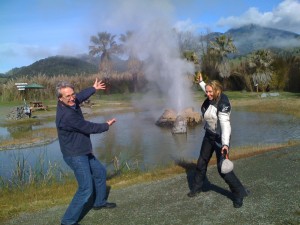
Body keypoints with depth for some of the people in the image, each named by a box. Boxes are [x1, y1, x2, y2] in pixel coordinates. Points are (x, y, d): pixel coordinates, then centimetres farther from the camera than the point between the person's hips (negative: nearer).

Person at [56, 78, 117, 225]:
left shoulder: (70, 103, -3)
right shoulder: (66, 115, -30)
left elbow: (81, 96, 21)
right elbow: (89, 127, -22)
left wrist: (94, 88, 35)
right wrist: (107, 125, -5)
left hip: (83, 152, 10)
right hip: (75, 156, -10)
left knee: (100, 172, 24)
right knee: (86, 189, -11)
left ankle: (99, 202, 41)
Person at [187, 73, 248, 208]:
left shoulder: (223, 104, -29)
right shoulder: (211, 98, -6)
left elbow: (225, 123, -41)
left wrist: (225, 144, -53)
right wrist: (201, 82, 36)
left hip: (220, 137, -8)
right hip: (209, 135, 8)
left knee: (223, 169, -9)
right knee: (201, 162, 17)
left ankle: (239, 193, 9)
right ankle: (197, 187, 36)